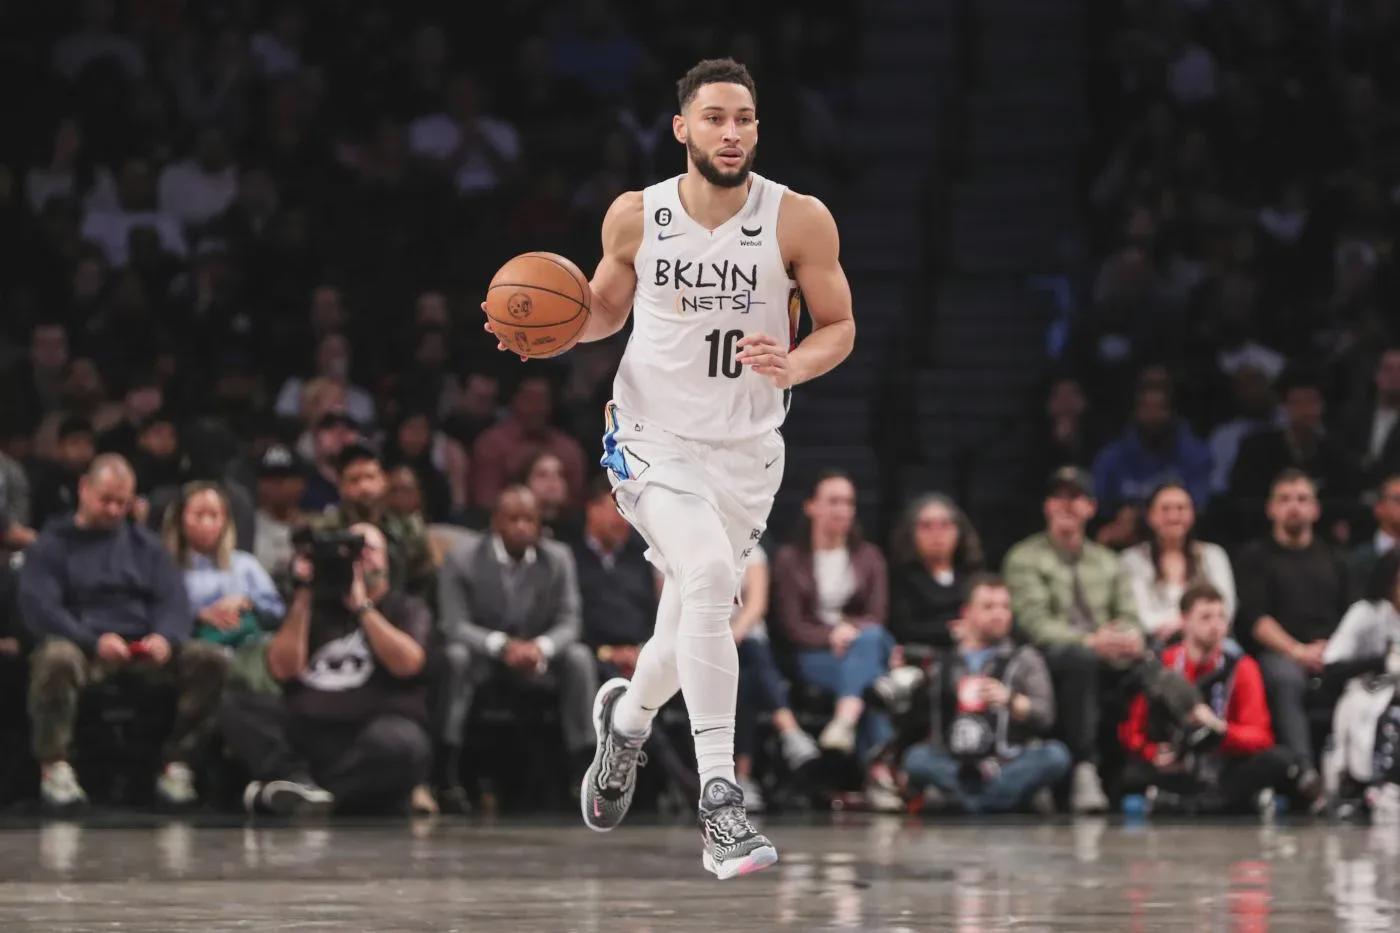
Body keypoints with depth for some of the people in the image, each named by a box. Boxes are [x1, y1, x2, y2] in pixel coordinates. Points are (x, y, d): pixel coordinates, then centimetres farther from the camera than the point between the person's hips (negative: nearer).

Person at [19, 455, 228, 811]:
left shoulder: (145, 545, 20)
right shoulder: (52, 546, 8)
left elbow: (174, 600, 9)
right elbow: (39, 607, -6)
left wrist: (165, 637, -16)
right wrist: (94, 641, -22)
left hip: (144, 651, 4)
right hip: (82, 646, -4)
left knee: (210, 659, -22)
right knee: (56, 658, -40)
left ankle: (176, 764, -16)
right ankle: (54, 766, -27)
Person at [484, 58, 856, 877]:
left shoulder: (799, 221, -9)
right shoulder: (636, 217, -4)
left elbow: (839, 327, -1)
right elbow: (607, 306, 13)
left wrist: (793, 366, -22)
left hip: (746, 448, 2)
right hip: (655, 434, -2)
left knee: (695, 623, 13)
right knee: (707, 574, -27)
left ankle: (627, 714, 51)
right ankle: (720, 800, -29)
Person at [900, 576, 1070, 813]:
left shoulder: (1024, 658, 12)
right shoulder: (942, 659, 16)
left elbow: (1044, 715, -1)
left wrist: (1011, 700, -18)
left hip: (1008, 766, 0)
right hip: (952, 766, 0)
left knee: (1055, 755, -29)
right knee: (916, 757, -30)